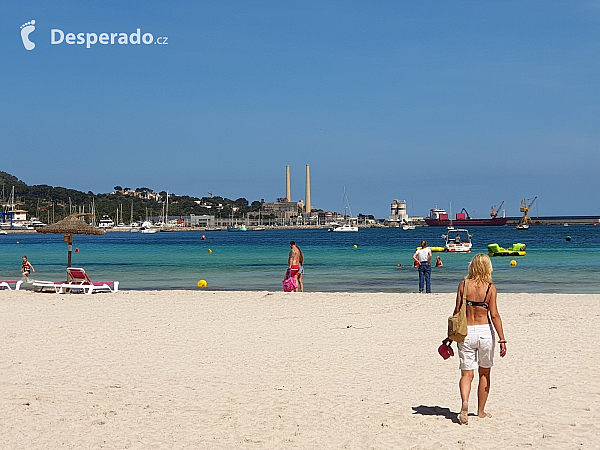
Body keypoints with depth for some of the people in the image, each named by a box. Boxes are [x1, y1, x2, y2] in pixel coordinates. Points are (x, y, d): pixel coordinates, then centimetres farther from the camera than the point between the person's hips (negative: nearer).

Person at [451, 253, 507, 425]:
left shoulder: (463, 285, -2)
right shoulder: (490, 288, -6)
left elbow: (457, 311, 0)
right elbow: (494, 315, -10)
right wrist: (502, 339, -9)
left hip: (466, 332, 1)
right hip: (485, 331, -1)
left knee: (466, 373, 4)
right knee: (484, 373, 16)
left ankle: (464, 402, -24)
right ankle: (481, 411, 24)